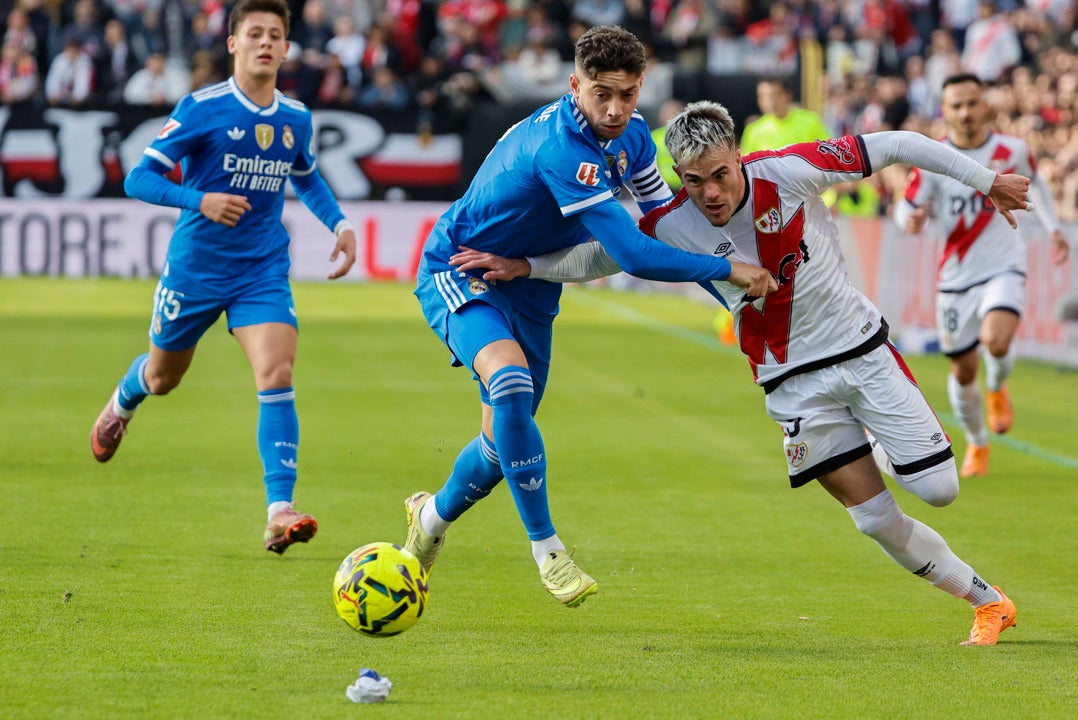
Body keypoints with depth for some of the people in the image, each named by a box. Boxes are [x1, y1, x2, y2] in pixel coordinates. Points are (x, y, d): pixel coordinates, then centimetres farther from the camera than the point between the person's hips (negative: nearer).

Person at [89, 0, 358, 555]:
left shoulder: (296, 118, 3)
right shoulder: (202, 109, -13)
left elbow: (306, 178, 24)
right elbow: (139, 179, -15)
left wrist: (340, 224, 7)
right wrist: (201, 201, -31)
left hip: (264, 272, 2)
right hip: (195, 266, -2)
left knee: (277, 375, -19)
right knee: (163, 377, 17)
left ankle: (279, 512, -24)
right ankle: (122, 403, 56)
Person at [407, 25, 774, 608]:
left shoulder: (631, 135, -7)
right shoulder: (560, 149, -36)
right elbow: (634, 255, -37)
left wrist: (734, 291, 3)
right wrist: (728, 269, -30)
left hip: (528, 286, 8)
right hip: (460, 271, -8)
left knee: (506, 438, 13)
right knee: (510, 381, -35)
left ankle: (433, 516, 44)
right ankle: (546, 549, -26)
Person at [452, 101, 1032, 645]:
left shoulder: (789, 172, -19)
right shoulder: (674, 226, -14)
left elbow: (891, 147, -11)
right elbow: (599, 256, 1)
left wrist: (986, 181, -6)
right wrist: (521, 265, -13)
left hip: (863, 348, 0)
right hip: (794, 382, 0)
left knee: (938, 489, -4)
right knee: (876, 519, -4)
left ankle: (879, 451, 30)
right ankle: (986, 600, 15)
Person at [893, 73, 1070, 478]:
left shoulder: (1011, 151, -4)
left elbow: (1034, 182, 18)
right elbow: (905, 207, -4)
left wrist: (1053, 227, 18)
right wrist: (911, 221, -27)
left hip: (1003, 269, -1)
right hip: (956, 276, 1)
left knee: (996, 342, -28)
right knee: (963, 370, 8)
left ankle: (997, 390, 9)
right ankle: (977, 445, 35)